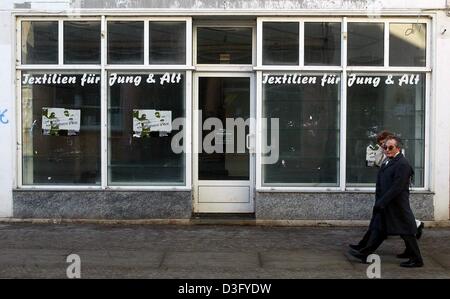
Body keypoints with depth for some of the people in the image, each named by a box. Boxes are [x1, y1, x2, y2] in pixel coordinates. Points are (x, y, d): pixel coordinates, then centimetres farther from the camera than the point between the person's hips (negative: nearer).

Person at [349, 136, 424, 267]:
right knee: (378, 229, 14)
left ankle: (416, 260, 14)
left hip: (397, 206, -9)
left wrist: (381, 202, -22)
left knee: (406, 232, 2)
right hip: (384, 205, 9)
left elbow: (397, 187, -23)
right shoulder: (387, 162, 11)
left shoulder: (402, 164, -19)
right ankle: (364, 253, 20)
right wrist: (378, 201, 7)